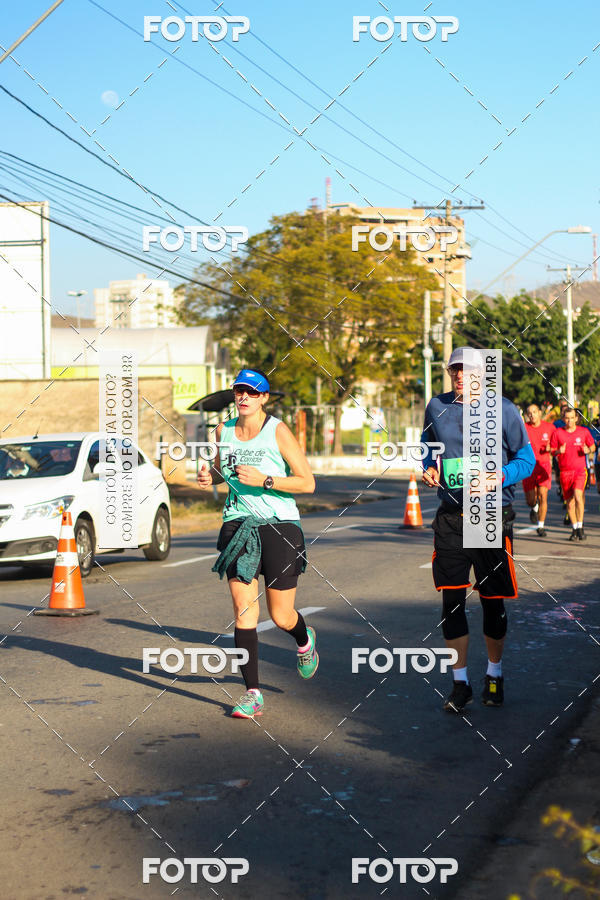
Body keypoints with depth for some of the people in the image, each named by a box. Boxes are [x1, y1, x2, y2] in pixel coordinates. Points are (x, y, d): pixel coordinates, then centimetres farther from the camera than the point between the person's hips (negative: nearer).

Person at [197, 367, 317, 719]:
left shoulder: (278, 431, -8)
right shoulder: (224, 430, 6)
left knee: (281, 616, 4)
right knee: (243, 610, -7)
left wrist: (263, 480, -19)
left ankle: (305, 640, 41)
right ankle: (253, 694, -2)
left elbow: (307, 483, -8)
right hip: (238, 527, 4)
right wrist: (210, 475, 1)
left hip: (280, 527, -3)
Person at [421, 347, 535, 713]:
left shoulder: (504, 410, -4)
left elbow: (526, 458, 0)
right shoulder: (436, 407, 5)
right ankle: (461, 683, 11)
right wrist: (428, 468, 1)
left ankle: (494, 675, 28)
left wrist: (498, 477, -18)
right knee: (451, 599, 0)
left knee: (493, 600, 7)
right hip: (451, 515, 2)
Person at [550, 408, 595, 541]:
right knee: (569, 502, 4)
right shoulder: (557, 433, 2)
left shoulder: (584, 431, 4)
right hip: (565, 470, 1)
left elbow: (593, 446, 15)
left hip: (580, 470, -1)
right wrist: (559, 451, -15)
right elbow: (552, 451, 7)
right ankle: (574, 529, 19)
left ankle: (580, 526, -10)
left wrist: (588, 450, -8)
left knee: (578, 496, -21)